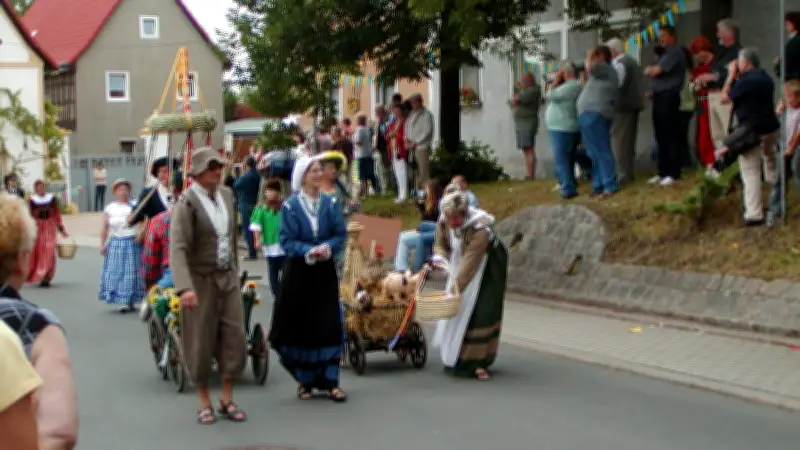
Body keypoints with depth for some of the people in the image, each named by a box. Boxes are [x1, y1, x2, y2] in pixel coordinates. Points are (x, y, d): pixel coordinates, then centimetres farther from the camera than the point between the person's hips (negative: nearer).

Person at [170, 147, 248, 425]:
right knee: (201, 342, 3)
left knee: (234, 336, 5)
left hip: (228, 277, 6)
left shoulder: (227, 194, 5)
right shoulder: (187, 202, -16)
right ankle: (204, 402, 17)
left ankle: (227, 399, 18)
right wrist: (184, 287, -35)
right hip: (200, 280, -6)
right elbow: (178, 248, -24)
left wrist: (235, 269, 15)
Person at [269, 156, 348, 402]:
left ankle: (330, 381, 4)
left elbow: (340, 235, 1)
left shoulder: (331, 203, 4)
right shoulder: (290, 206, -4)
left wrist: (327, 248, -19)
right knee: (300, 325, 2)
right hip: (298, 273, -2)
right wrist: (309, 252, -23)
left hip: (325, 271, 2)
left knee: (328, 325, -1)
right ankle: (305, 380, 16)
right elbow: (287, 241, -8)